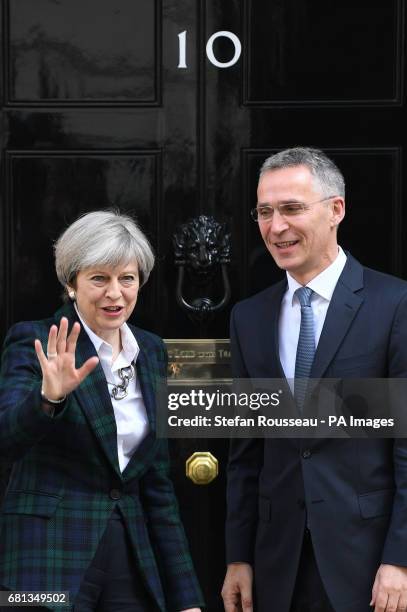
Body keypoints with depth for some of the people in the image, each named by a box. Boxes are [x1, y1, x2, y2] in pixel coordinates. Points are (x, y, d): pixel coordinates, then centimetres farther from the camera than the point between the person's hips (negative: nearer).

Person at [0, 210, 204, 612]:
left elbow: (156, 481, 12)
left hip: (134, 561, 5)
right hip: (48, 563, -5)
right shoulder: (34, 342, -7)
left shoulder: (151, 351, 9)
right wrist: (50, 396, -40)